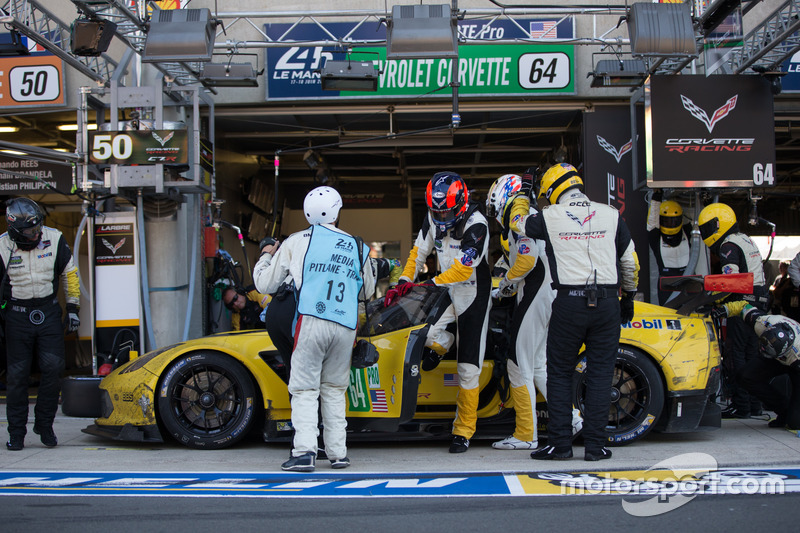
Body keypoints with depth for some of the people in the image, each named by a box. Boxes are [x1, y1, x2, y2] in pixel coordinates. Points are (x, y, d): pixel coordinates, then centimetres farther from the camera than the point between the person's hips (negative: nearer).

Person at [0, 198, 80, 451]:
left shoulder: (54, 239, -4)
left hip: (49, 312, 1)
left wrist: (73, 308, 7)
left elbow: (69, 274, 9)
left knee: (53, 368, -9)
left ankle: (44, 424, 9)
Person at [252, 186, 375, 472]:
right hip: (346, 327, 3)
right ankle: (338, 453, 11)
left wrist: (266, 256, 30)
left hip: (311, 322, -3)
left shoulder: (296, 242, 6)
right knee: (334, 389, 14)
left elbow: (264, 284, 12)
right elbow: (368, 290, 27)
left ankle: (304, 451, -12)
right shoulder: (357, 246, 15)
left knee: (305, 389, 0)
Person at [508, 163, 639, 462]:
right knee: (600, 374, 6)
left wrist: (523, 192, 35)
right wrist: (628, 298, 24)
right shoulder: (611, 216, 6)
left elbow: (518, 221, 19)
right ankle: (595, 445, 7)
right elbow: (630, 261, 12)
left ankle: (560, 443, 7)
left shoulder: (550, 217, -1)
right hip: (607, 303, 2)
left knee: (559, 373, 8)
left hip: (569, 303, -2)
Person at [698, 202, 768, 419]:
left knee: (735, 355, -8)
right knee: (750, 353, 11)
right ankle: (754, 403, 14)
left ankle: (740, 405, -9)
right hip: (758, 302, 10)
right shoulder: (746, 240, 21)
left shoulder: (728, 245, -10)